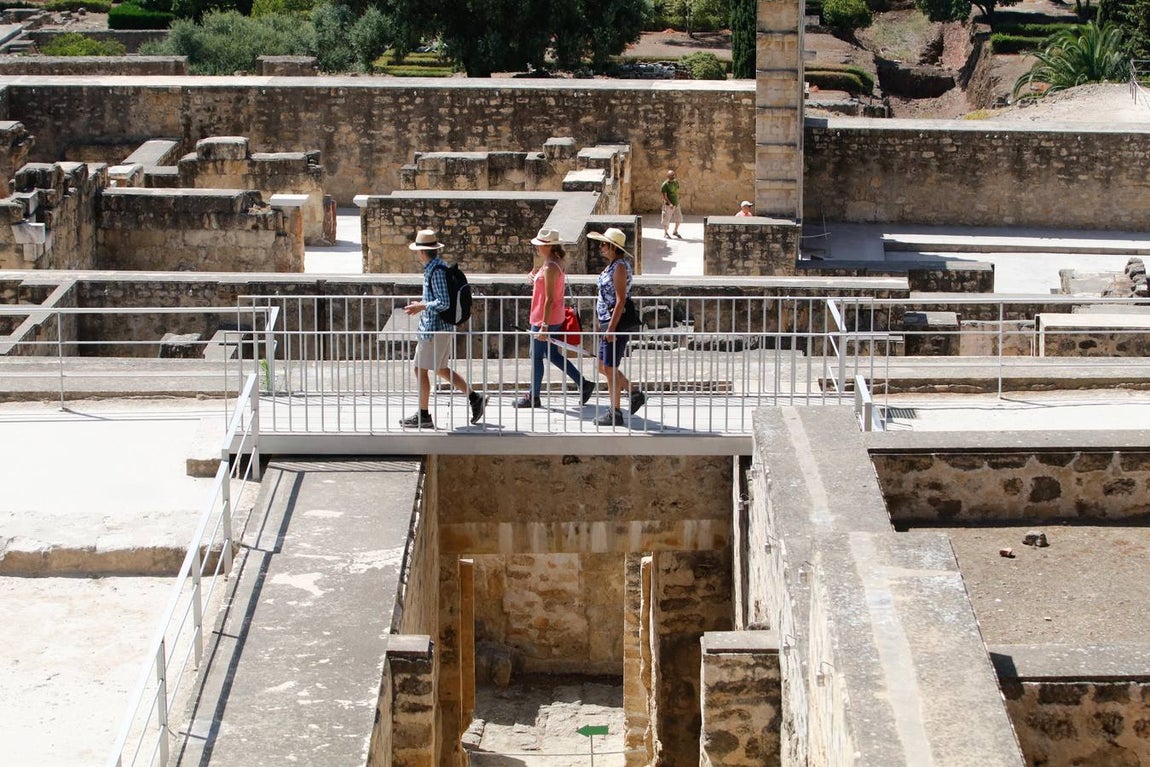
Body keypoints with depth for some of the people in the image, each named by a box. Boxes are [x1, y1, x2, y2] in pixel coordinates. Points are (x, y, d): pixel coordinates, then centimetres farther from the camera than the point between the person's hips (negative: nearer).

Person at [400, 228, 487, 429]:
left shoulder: (436, 270, -19)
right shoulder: (436, 267, 12)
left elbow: (444, 302, -23)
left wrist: (422, 307, -15)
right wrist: (421, 306, 17)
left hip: (435, 328, -10)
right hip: (440, 327, 10)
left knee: (421, 369, -2)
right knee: (440, 369, 18)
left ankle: (423, 416, 4)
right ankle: (475, 398, 19)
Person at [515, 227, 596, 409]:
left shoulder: (550, 267, -21)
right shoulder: (554, 262, 10)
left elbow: (549, 299, -24)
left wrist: (544, 325, -24)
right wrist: (536, 278, 6)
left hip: (546, 319, -10)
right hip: (553, 318, 10)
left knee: (536, 356, 2)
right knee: (552, 354, 17)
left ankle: (533, 397, 13)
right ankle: (584, 384, 17)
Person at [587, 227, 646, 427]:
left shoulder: (620, 267, -16)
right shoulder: (612, 266, 14)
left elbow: (621, 300, -21)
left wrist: (611, 328, -23)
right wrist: (605, 325, 22)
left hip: (616, 323, -10)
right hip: (608, 322, 10)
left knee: (610, 368, -3)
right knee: (603, 366, 15)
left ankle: (615, 414, 5)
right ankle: (636, 394, 24)